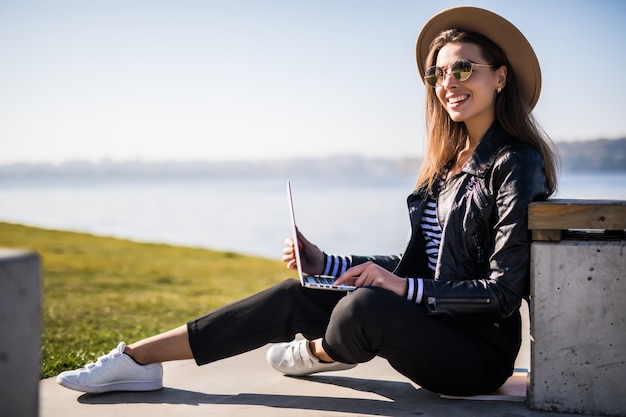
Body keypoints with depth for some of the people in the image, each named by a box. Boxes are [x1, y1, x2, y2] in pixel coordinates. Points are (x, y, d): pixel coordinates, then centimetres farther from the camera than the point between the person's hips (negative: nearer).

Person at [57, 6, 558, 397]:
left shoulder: (516, 165, -13)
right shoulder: (449, 163, 13)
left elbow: (501, 292, -17)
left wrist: (404, 288, -21)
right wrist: (324, 263, 5)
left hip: (481, 352, -8)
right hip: (432, 327, 8)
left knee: (365, 305, -32)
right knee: (293, 296, -6)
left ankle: (321, 352, 5)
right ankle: (137, 359, -3)